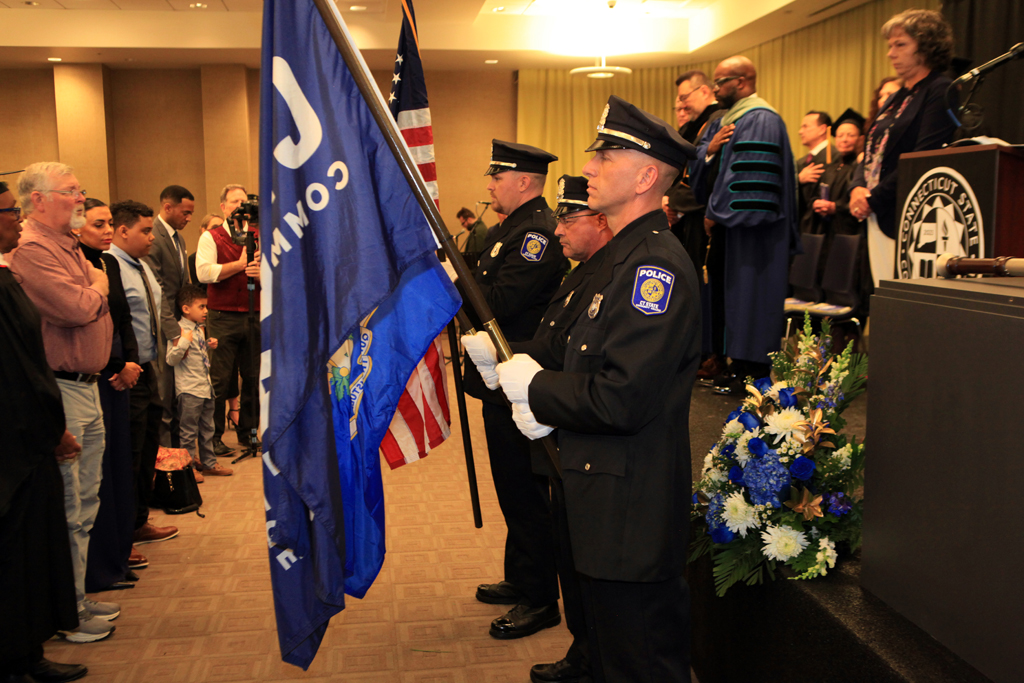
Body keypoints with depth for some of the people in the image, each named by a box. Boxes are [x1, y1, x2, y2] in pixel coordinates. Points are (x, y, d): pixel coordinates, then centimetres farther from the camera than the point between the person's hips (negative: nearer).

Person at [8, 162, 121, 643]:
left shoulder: (70, 247, 17)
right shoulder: (31, 250, -14)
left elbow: (95, 310, 21)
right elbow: (75, 308, -23)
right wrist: (98, 287, -5)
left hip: (88, 387, 10)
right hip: (59, 391, -10)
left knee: (85, 503, 17)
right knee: (66, 509, -2)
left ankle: (79, 597, 29)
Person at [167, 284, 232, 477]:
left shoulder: (199, 329, 12)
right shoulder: (179, 330, -15)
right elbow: (171, 359, -20)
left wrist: (209, 345, 10)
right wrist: (184, 341, -28)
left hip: (206, 386, 9)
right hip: (189, 389, -9)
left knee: (207, 428, 17)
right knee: (188, 431, 2)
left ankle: (208, 463, 27)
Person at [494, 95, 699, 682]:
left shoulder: (655, 264, -20)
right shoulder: (624, 257, 14)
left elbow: (622, 400, -28)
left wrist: (534, 387, -13)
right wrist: (545, 409, 0)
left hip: (633, 520, -10)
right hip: (611, 509, 10)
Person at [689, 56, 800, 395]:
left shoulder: (760, 119, -13)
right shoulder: (723, 120, 17)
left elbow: (747, 176, -21)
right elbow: (697, 163, 13)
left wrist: (717, 213, -16)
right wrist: (709, 149, -8)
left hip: (750, 227, -10)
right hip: (727, 223, 10)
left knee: (748, 294, -4)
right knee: (725, 290, 12)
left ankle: (752, 371, 3)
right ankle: (738, 364, 21)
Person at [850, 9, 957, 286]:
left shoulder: (941, 91, -6)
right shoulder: (895, 99, 20)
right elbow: (871, 154, 17)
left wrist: (874, 199, -13)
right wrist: (858, 189, -3)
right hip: (877, 219, 8)